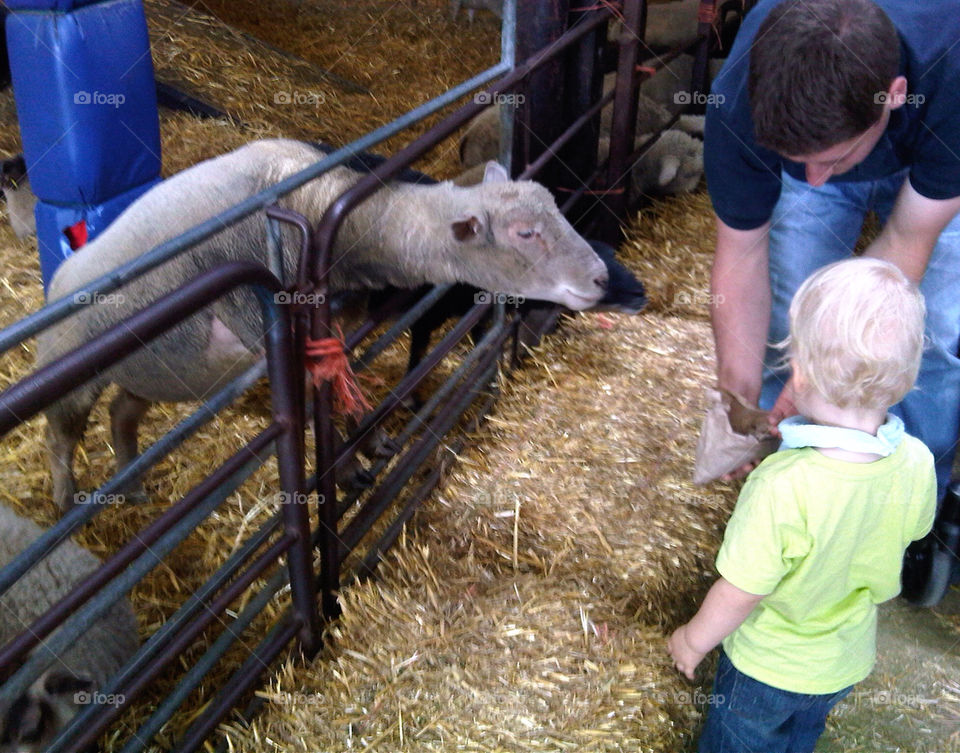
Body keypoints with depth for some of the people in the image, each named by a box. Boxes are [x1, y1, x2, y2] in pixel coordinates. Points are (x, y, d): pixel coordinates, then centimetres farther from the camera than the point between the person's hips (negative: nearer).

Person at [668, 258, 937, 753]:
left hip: (767, 668, -5)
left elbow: (740, 594, -29)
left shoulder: (784, 488, -42)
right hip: (848, 662, 5)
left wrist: (694, 639, -10)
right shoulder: (917, 465, -23)